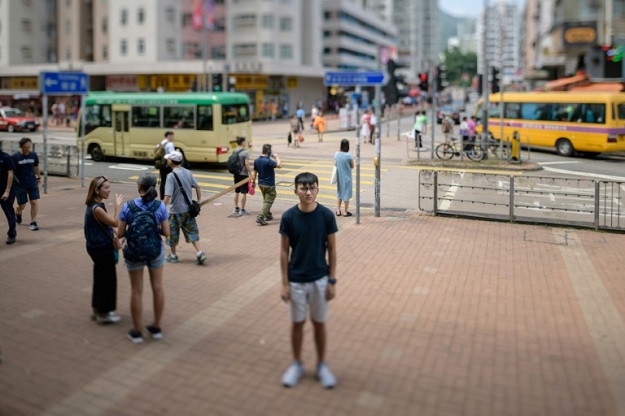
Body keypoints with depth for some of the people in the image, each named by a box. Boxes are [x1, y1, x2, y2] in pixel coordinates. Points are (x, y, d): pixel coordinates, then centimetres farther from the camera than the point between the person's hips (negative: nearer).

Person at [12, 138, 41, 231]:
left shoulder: (33, 155, -2)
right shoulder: (15, 157, -13)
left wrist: (38, 177, 24)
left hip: (32, 182, 2)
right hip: (20, 184, -2)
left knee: (34, 202, -7)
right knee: (22, 205, 4)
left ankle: (33, 222, 4)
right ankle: (18, 213, 40)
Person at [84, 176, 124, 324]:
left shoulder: (97, 205, 7)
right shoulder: (96, 208, -24)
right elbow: (115, 223, -22)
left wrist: (112, 234, 3)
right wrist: (118, 205, -16)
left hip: (100, 247, 10)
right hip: (101, 249, -10)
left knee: (101, 278, 19)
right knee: (107, 279, 2)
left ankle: (97, 309, 31)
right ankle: (103, 314, 14)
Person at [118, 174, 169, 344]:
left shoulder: (128, 206, -13)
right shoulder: (160, 206, -11)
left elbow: (120, 234, -9)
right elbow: (166, 232, -8)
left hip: (134, 252, -1)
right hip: (155, 251, 1)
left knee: (136, 291, 10)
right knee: (157, 287, 14)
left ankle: (137, 331, 19)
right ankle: (156, 328, 24)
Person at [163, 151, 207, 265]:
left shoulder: (171, 176, -18)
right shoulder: (188, 173, 1)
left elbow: (168, 197, -23)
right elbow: (197, 187, 10)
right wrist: (198, 201, 22)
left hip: (176, 210, -5)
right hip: (189, 208, 5)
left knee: (172, 233, 14)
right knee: (192, 231, 13)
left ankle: (173, 255, 28)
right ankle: (199, 253, 0)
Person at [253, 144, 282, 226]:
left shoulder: (256, 161, 2)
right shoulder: (268, 161, -22)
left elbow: (255, 173, 9)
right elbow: (279, 165, -29)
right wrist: (276, 157, -13)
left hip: (261, 184, 8)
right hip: (269, 185, -8)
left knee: (266, 200, 23)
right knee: (268, 202, -2)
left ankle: (268, 215, 33)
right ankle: (260, 217, -9)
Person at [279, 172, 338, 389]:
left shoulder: (326, 215, -10)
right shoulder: (288, 217, -10)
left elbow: (332, 249, -3)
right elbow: (284, 251, -4)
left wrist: (332, 280, -3)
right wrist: (284, 283, -5)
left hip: (320, 279, 0)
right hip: (296, 280, 0)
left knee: (319, 323, 13)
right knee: (298, 323, 14)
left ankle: (322, 365, 30)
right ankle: (296, 364, 32)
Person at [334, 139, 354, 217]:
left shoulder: (336, 154, -6)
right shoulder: (349, 156, -19)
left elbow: (335, 164, 5)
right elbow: (352, 166, -7)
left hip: (339, 177, 4)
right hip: (347, 177, -4)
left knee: (339, 193, 17)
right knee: (346, 194, 6)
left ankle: (338, 211, 19)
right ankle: (346, 212, 13)